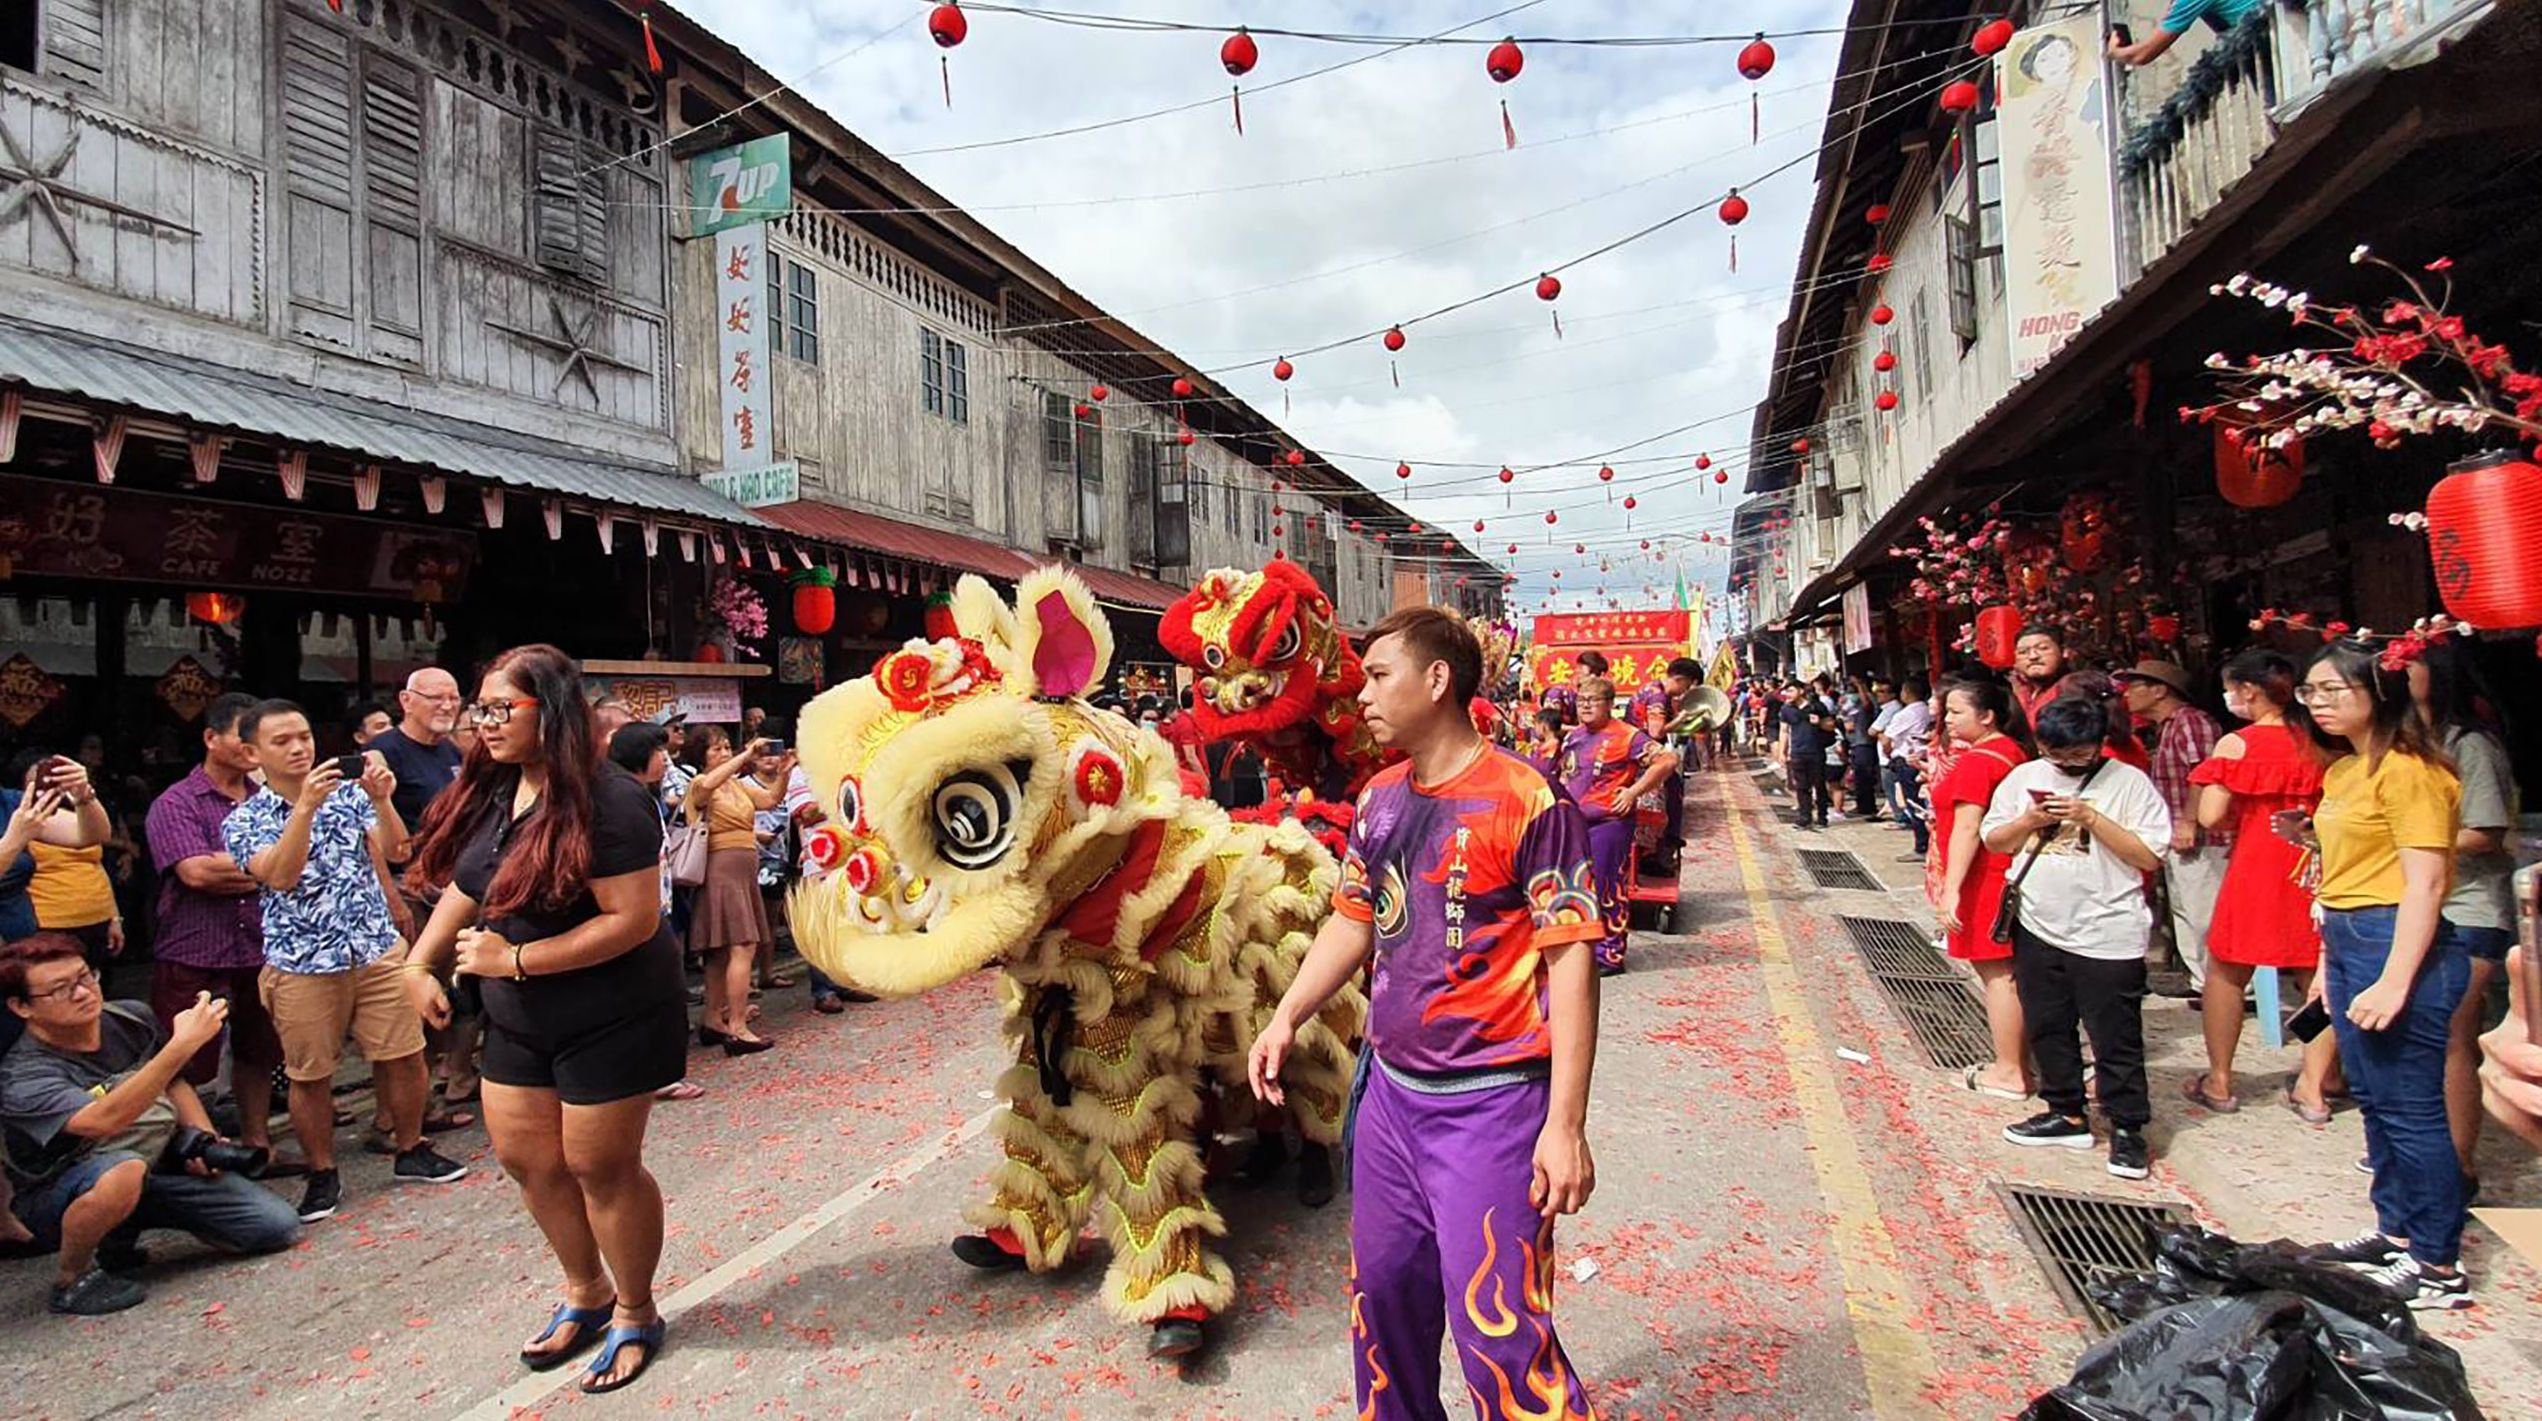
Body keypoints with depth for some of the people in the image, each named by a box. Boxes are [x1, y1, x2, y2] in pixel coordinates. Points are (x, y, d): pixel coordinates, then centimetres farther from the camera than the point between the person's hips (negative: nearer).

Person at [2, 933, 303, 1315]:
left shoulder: (132, 1019, -6)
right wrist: (183, 1044, -51)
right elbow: (103, 1120, -45)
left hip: (160, 1169, 6)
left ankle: (120, 1235, 14)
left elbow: (173, 1083, 14)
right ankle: (72, 1278, -11)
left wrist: (205, 1140, -2)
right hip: (62, 1199, -6)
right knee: (124, 1170, -41)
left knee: (278, 1227, -5)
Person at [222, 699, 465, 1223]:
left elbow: (394, 849, -4)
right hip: (302, 964, -2)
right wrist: (306, 805, -28)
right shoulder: (245, 819, -2)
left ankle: (411, 1151, 25)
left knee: (404, 1056, 6)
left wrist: (381, 800, -21)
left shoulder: (349, 792, 5)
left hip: (377, 949, 2)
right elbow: (280, 875, -19)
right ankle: (322, 1175, 25)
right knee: (310, 1076, 8)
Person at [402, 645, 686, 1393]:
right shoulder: (492, 791, 1)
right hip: (520, 1021, 8)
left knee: (600, 1165, 4)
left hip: (611, 1019, -8)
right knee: (526, 1156, 16)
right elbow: (465, 886, 15)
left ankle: (636, 1313, 26)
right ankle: (586, 1293, 38)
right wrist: (421, 961, 4)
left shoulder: (605, 800, -24)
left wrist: (516, 958, -24)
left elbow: (634, 919, -27)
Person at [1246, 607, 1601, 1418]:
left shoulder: (1526, 800, -14)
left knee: (1498, 1331, -3)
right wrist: (1286, 1018, 1)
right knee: (1383, 1296, 18)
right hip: (1390, 1092, 7)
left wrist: (1565, 1124, -16)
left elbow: (1571, 961, -14)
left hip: (1490, 1104, -7)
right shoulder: (1380, 797, 6)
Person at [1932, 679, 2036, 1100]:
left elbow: (1967, 829, -23)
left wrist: (1951, 888, -23)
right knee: (2011, 972, 16)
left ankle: (2009, 1073, 6)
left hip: (1985, 878, -10)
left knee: (1995, 974, -1)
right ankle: (2020, 1063, 26)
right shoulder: (2014, 751, 10)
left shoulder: (1975, 761, -19)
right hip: (2013, 873, 10)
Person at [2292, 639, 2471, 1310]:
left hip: (2397, 943, -9)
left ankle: (2439, 1267, 9)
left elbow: (2425, 882, -19)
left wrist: (2393, 983, -22)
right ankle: (2396, 1231, 29)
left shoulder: (2408, 770, -14)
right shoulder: (2342, 770, 14)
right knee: (2374, 1100, 17)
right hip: (2347, 943, 10)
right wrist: (2330, 962, 16)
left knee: (2410, 1109, -2)